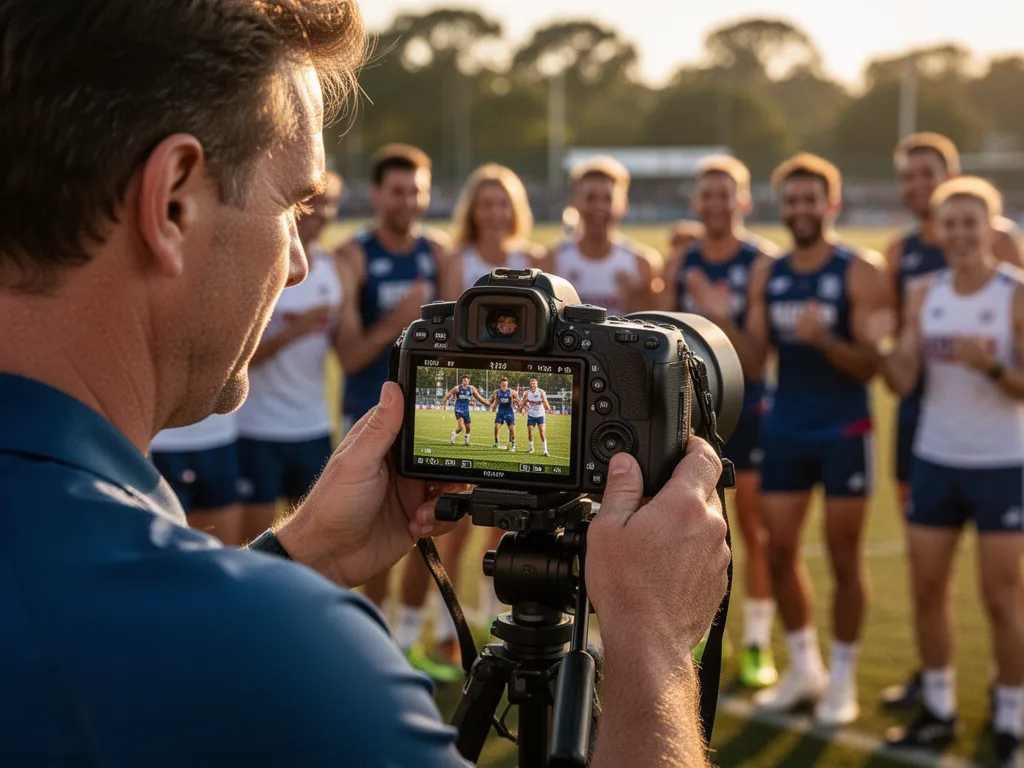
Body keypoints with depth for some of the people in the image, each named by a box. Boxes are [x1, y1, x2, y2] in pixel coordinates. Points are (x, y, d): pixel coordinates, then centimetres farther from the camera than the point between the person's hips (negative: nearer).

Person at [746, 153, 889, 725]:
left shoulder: (861, 273, -9)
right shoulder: (767, 277, 6)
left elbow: (869, 366, -13)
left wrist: (823, 338, -30)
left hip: (844, 432, -5)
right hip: (784, 430, 5)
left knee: (843, 558, 4)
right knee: (780, 553, 9)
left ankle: (843, 678, 18)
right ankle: (805, 668, 26)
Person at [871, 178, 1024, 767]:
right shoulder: (924, 296, 4)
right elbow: (902, 381, -2)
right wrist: (881, 345, -21)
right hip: (935, 460, 5)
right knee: (928, 590, 8)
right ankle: (939, 711, 22)